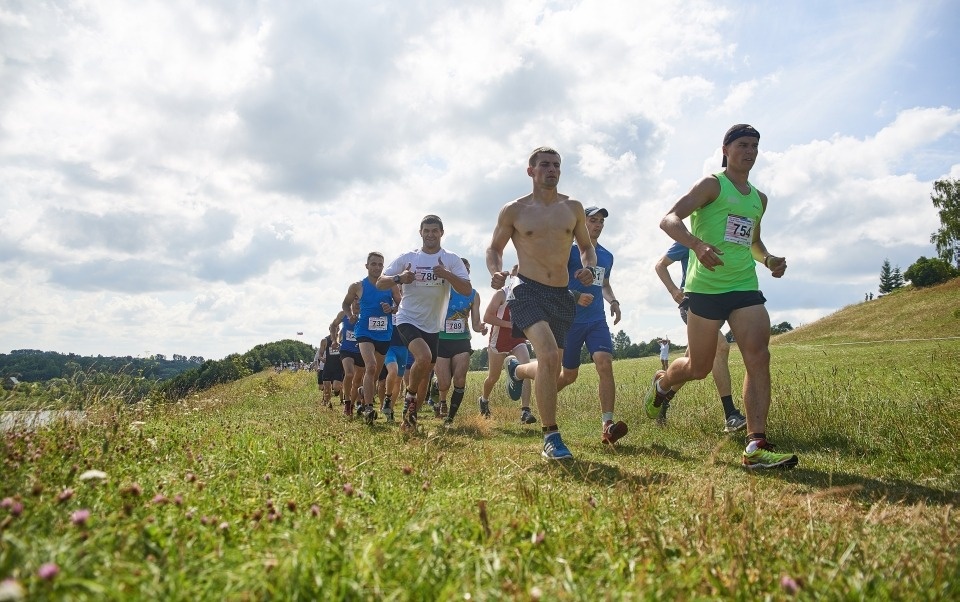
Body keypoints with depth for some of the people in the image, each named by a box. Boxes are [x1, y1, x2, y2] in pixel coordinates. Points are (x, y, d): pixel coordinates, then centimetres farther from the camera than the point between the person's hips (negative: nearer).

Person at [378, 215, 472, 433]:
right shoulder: (407, 258, 0)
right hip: (408, 319, -3)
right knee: (424, 356, -27)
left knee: (426, 372, 10)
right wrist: (399, 278, -20)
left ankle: (411, 416, 26)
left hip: (433, 325, 3)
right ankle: (410, 394, 0)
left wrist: (446, 274, -27)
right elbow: (380, 283, 0)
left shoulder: (451, 260, -1)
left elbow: (467, 290, -12)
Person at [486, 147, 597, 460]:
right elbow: (494, 249, 9)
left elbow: (587, 246, 18)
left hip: (562, 294, 5)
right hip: (529, 290, -4)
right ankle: (551, 437, -15)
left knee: (551, 369, 12)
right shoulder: (514, 210, 0)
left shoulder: (573, 208, 8)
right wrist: (496, 272, -13)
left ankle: (516, 369, 49)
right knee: (549, 355, -27)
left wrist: (589, 268, -4)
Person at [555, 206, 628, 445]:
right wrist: (576, 296, -26)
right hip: (571, 320, -4)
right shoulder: (570, 250, -4)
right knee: (569, 375, 6)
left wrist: (613, 301, 9)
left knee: (605, 364, -19)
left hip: (597, 320, 4)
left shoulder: (607, 256, 15)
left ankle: (607, 426, -21)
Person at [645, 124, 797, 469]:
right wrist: (697, 244, -34)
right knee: (699, 367, 4)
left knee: (759, 358, -12)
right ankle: (662, 384, 38)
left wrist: (768, 259, 12)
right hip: (706, 287, -5)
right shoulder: (712, 185, -1)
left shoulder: (759, 199, 19)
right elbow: (668, 220, -15)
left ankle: (756, 447, -13)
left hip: (746, 287, 6)